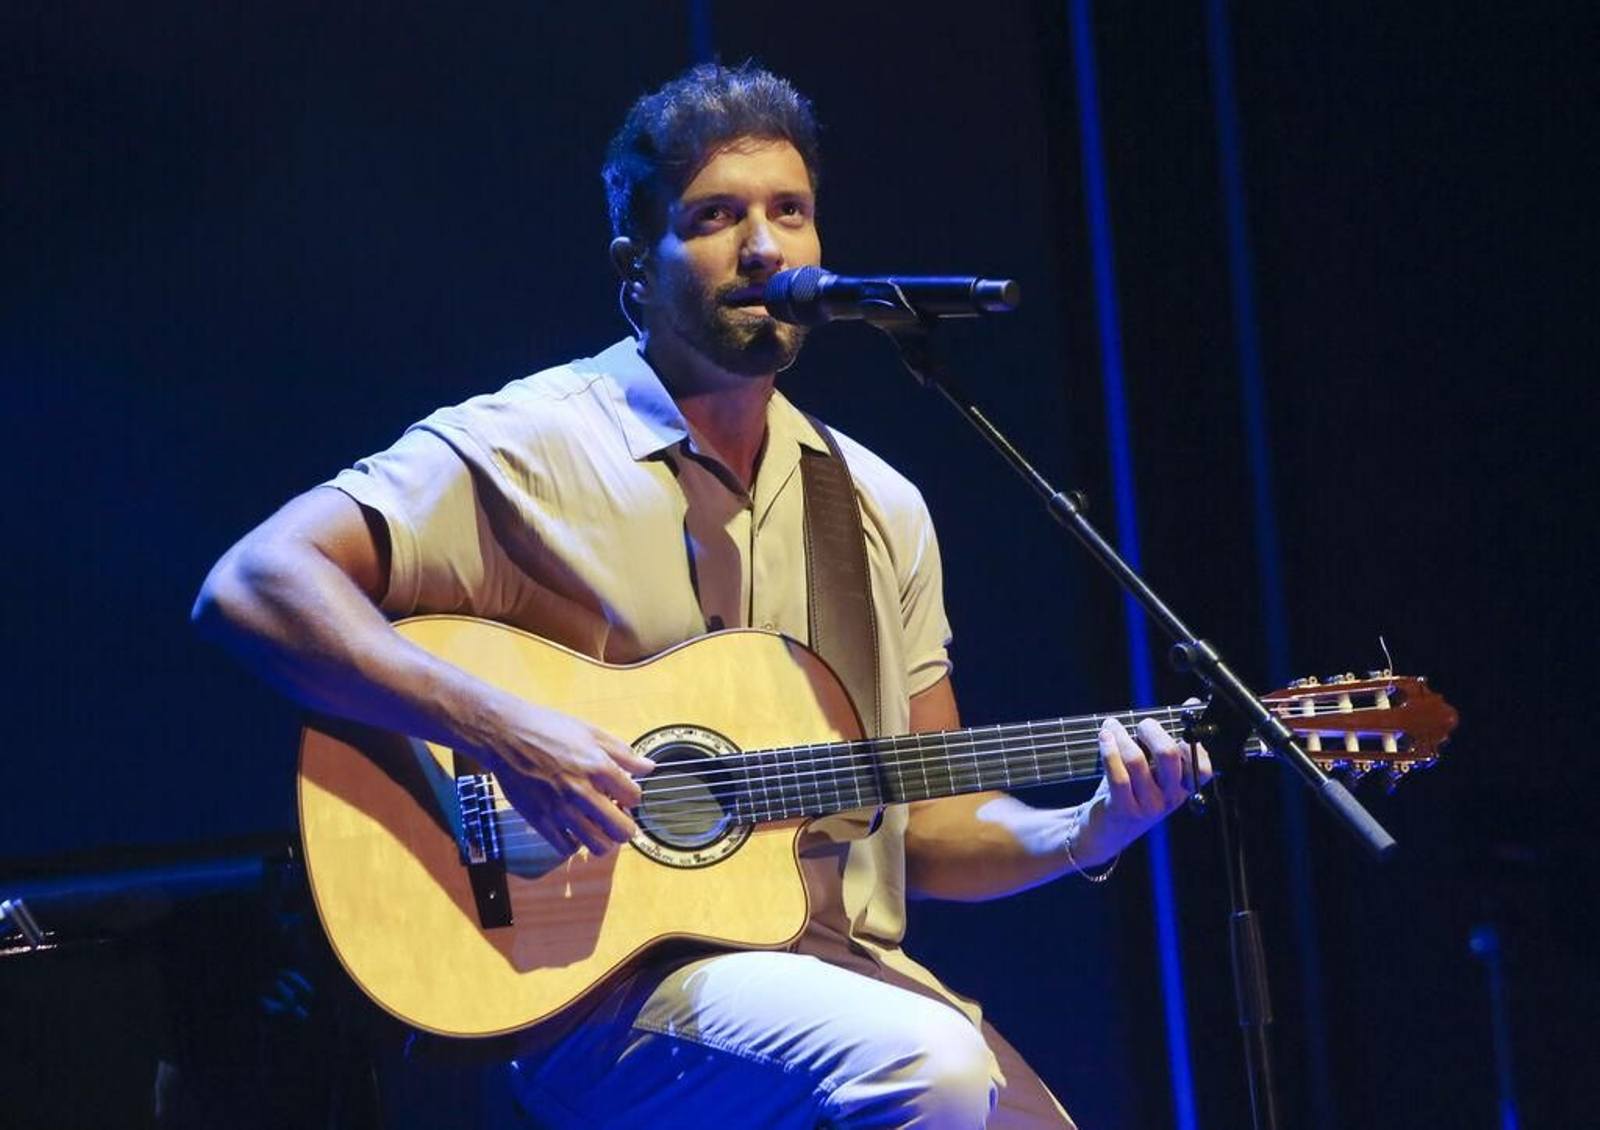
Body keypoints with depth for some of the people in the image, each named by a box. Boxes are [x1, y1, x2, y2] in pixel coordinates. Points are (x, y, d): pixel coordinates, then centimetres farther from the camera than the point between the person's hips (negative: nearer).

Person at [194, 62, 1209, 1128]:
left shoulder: (879, 508, 15)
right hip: (600, 987, -5)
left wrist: (1086, 829, -3)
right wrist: (502, 730, -26)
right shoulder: (528, 450, -4)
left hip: (845, 966, 6)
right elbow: (253, 587, -15)